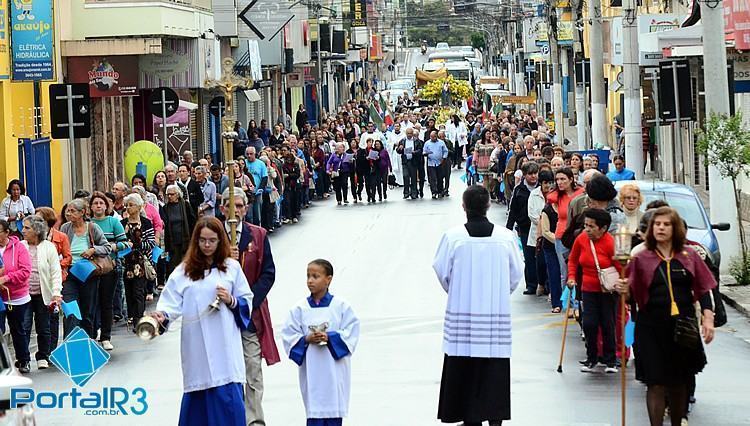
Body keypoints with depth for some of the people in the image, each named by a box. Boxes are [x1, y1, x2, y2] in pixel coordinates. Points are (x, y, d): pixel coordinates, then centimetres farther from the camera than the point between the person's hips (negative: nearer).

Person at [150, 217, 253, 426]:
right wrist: (162, 315, -21)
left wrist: (231, 301, -6)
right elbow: (171, 301, -1)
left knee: (229, 398, -7)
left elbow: (247, 301, 13)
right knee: (198, 398, -1)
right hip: (196, 347, 0)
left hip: (225, 347, 0)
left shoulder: (232, 267, 10)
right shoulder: (184, 271, 8)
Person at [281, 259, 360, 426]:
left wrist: (329, 337, -17)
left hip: (335, 367, -1)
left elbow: (351, 332, -4)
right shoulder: (299, 308, 2)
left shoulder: (341, 306, -1)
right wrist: (307, 339, -15)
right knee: (314, 408, 1)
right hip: (311, 368, 1)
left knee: (334, 407, 4)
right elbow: (288, 334, 2)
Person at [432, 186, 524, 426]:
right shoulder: (505, 237, -4)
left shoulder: (453, 237, -8)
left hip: (461, 312, -1)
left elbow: (442, 272, 0)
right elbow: (517, 274, 4)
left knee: (464, 367, 7)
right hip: (498, 312, 1)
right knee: (495, 368, 5)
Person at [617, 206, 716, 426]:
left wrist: (708, 318, -4)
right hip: (652, 329, -2)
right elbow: (632, 293, -2)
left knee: (679, 383, 14)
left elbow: (703, 289, 5)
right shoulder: (641, 258, 0)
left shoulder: (689, 256, 5)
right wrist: (624, 290, -24)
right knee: (656, 384, -5)